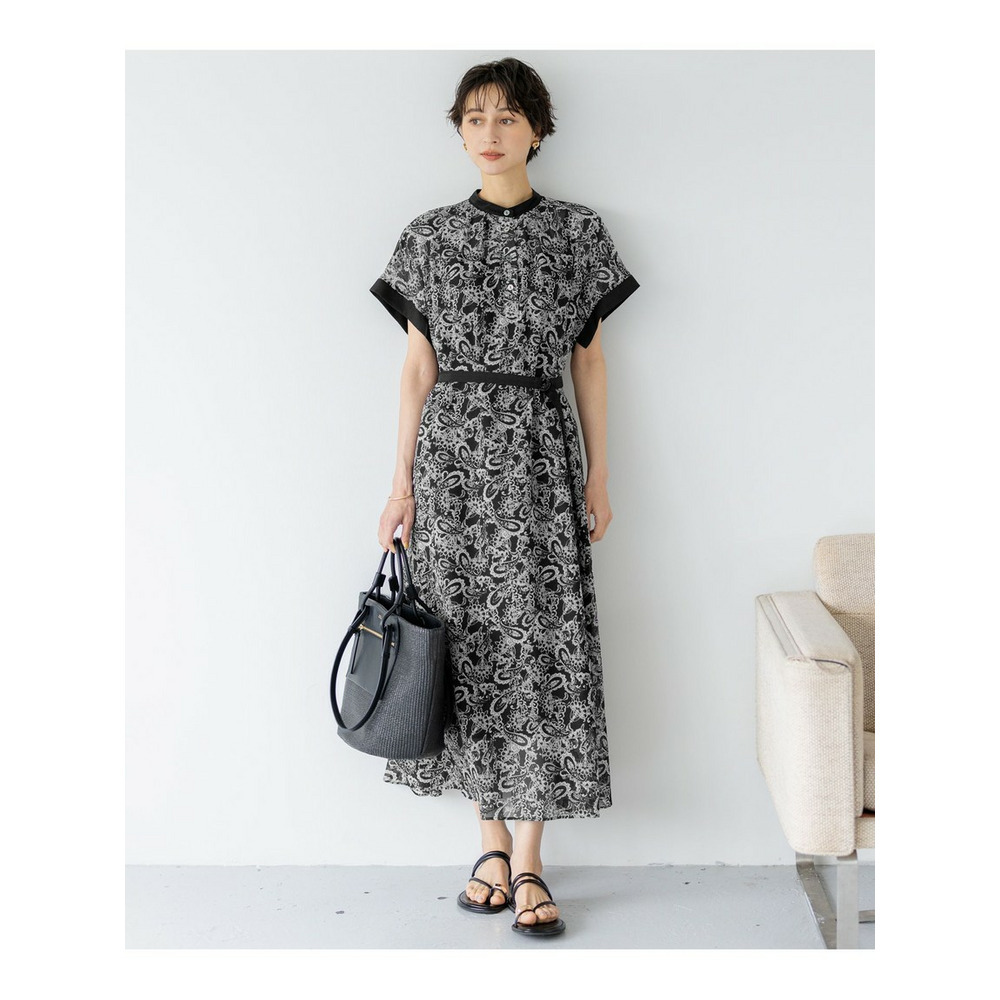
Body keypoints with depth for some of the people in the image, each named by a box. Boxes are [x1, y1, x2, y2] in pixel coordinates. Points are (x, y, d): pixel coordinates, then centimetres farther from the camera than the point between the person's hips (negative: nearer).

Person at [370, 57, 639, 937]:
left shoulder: (578, 232, 6)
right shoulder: (430, 236, 7)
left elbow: (590, 361, 8)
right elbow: (417, 365, 7)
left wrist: (599, 477, 5)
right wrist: (402, 483, 3)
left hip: (539, 451, -1)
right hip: (451, 450, 1)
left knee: (543, 645, -5)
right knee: (471, 643, 4)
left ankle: (528, 863, 4)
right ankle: (494, 842, 18)